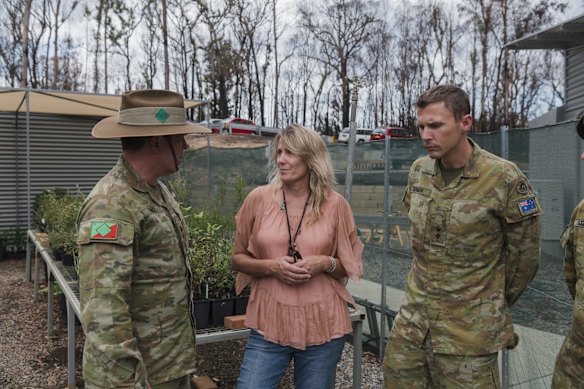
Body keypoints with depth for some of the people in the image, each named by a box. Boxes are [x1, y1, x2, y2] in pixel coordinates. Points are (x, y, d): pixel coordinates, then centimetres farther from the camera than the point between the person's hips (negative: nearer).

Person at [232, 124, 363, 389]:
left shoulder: (334, 204, -3)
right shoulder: (259, 198, -3)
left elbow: (351, 267, 7)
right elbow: (238, 258, 5)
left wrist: (325, 264, -13)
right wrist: (271, 266, -13)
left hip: (322, 325, 1)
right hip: (269, 323, 0)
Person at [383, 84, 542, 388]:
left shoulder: (504, 178, -15)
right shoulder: (419, 170, 1)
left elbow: (524, 254, -4)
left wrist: (494, 302, 7)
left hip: (469, 332, -5)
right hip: (411, 321, 5)